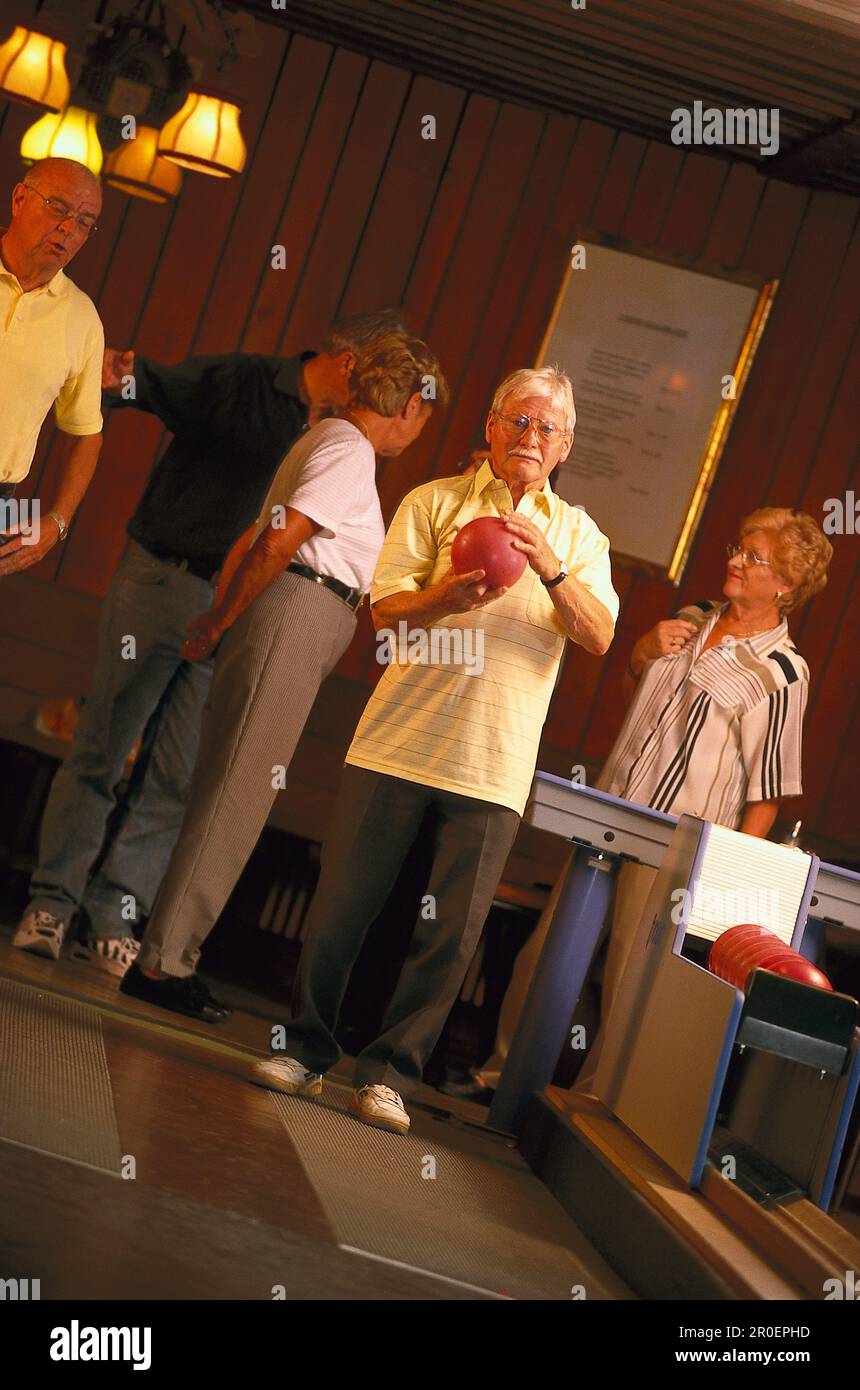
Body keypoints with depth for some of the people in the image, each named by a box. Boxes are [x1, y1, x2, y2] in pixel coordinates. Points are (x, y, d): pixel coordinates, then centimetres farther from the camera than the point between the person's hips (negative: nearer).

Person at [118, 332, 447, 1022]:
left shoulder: (327, 441, 25)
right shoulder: (349, 450, -7)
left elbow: (256, 535, 23)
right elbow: (279, 539, -17)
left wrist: (218, 617, 15)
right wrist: (221, 623, -9)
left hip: (285, 621, 10)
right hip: (298, 614, -10)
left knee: (230, 794, 8)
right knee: (237, 796, -10)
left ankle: (165, 954, 11)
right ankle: (163, 961, -8)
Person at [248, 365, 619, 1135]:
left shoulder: (578, 534, 13)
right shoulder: (434, 503, 8)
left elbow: (599, 637, 0)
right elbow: (385, 610, -2)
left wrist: (552, 571, -17)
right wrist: (445, 595, -22)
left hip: (495, 767, 1)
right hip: (399, 740, -1)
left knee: (453, 932, -1)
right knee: (344, 903, 0)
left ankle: (390, 1072, 11)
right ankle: (306, 1049, 16)